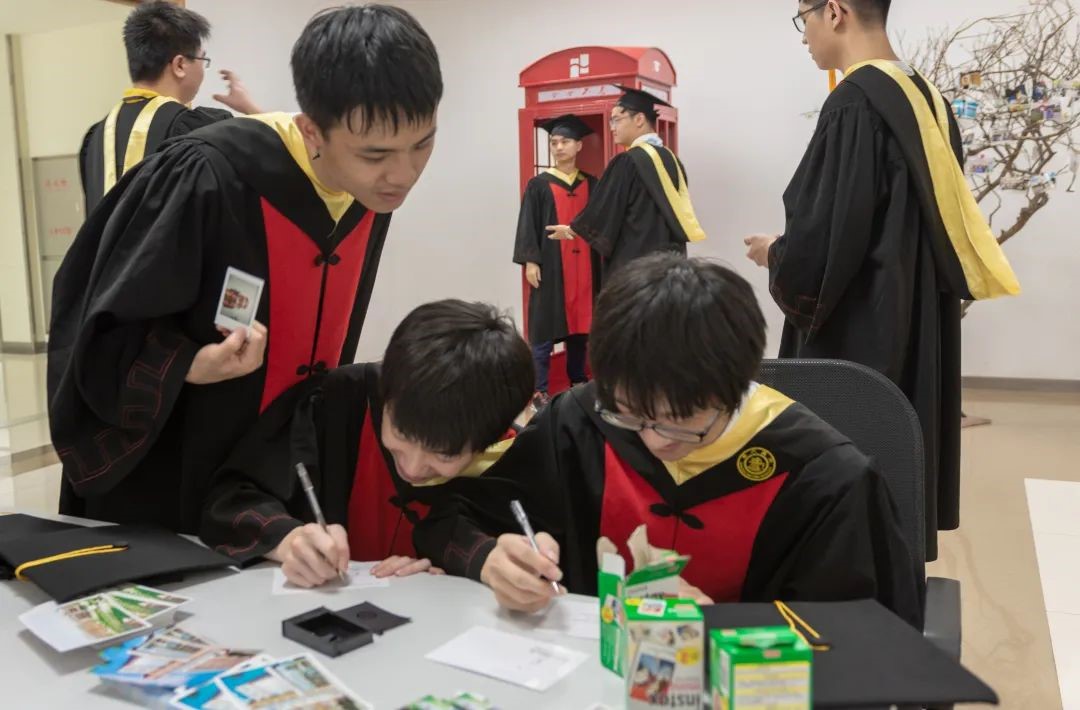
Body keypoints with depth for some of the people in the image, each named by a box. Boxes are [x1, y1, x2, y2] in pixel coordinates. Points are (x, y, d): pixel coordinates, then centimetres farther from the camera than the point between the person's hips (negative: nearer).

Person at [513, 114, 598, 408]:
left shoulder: (591, 184, 11)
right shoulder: (538, 185, 1)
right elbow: (528, 225, -3)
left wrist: (601, 258, 6)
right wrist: (530, 261, -12)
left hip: (584, 265, 3)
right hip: (550, 265, -3)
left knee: (580, 324, 8)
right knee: (545, 327, -4)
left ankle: (578, 382, 21)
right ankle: (539, 390, 0)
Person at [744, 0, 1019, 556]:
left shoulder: (855, 102, -17)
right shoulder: (926, 100, 10)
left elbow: (828, 235, -24)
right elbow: (930, 225, 15)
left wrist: (776, 254, -2)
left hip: (858, 337, -9)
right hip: (915, 330, 9)